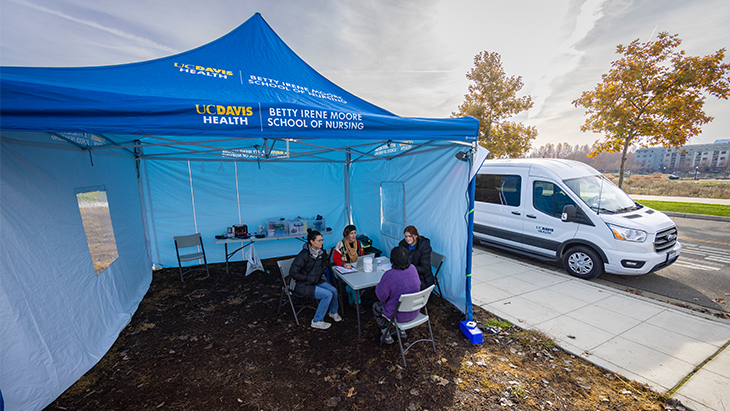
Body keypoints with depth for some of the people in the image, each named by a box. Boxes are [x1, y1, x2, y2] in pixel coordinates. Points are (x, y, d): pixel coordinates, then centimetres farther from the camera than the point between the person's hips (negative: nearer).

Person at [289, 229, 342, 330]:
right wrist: (308, 278, -19)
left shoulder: (321, 252, -2)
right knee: (327, 294, -21)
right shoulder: (304, 255, -25)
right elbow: (293, 273, -22)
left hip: (316, 281, 7)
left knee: (333, 290, -12)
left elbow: (325, 265, 19)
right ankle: (317, 321, -3)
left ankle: (333, 312, 17)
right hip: (302, 285, -7)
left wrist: (320, 274, 3)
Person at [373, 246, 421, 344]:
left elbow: (381, 296, -16)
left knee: (376, 306, 21)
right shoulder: (413, 268, -11)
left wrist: (379, 285, 4)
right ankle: (401, 330, 39)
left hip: (399, 315, -6)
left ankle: (387, 336, 30)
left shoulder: (389, 275, -29)